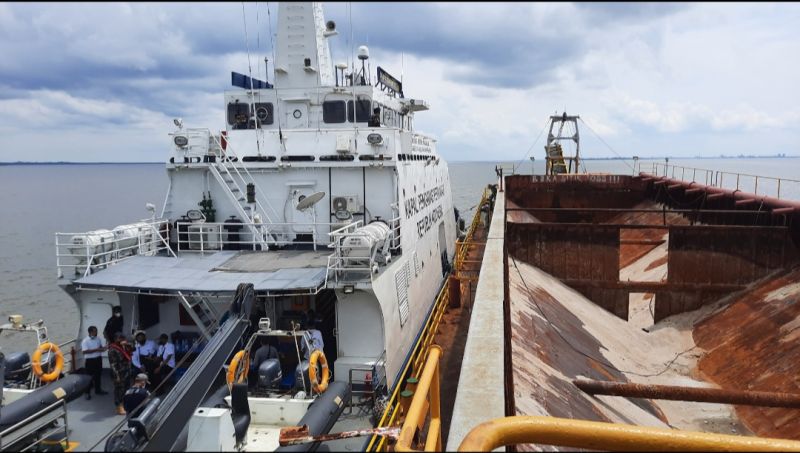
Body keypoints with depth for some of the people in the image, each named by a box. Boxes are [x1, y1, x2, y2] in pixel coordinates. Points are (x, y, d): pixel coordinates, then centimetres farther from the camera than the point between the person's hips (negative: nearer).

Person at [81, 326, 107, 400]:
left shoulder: (98, 339, 4)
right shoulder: (85, 341, -15)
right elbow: (85, 351, -23)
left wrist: (103, 348, -9)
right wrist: (96, 350, -27)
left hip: (98, 359, 6)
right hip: (90, 360, -6)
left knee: (98, 375, 16)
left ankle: (98, 390, 31)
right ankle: (87, 393, 11)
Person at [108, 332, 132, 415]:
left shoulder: (124, 347, 8)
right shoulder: (113, 350, -15)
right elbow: (113, 364, -18)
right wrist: (116, 375, -19)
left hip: (127, 372, 8)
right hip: (120, 374, -8)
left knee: (126, 389, 15)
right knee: (119, 390, 1)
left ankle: (124, 406, 28)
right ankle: (119, 408, 10)